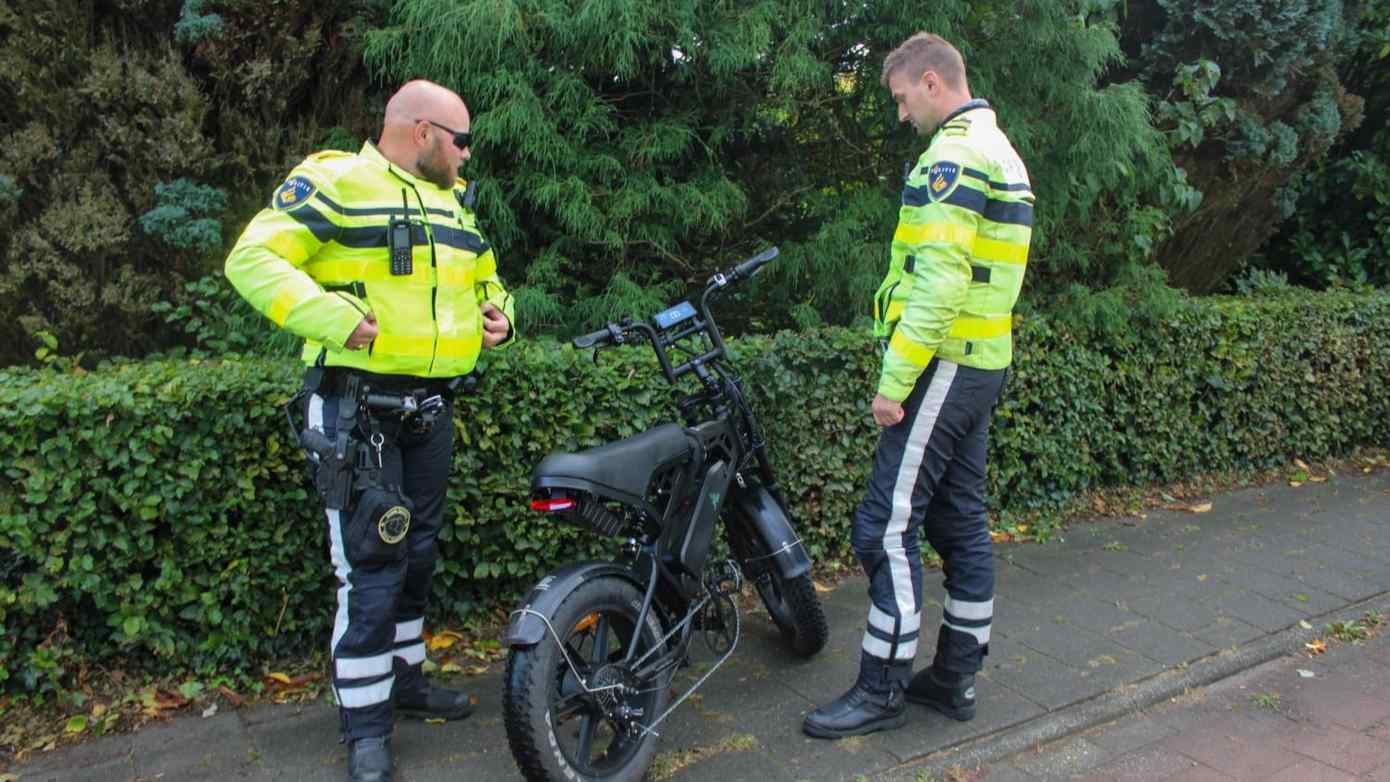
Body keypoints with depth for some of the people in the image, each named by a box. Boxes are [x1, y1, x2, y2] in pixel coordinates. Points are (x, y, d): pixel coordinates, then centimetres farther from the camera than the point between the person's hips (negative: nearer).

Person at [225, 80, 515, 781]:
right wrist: (331, 316, -26)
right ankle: (366, 725, 7)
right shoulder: (335, 182, -8)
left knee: (417, 552, 17)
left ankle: (403, 675, 34)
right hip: (358, 408, -8)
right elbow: (253, 258, -14)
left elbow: (486, 279, 31)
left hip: (432, 409, 8)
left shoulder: (455, 204, 17)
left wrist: (498, 313, 8)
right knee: (371, 564, -7)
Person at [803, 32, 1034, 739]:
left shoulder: (953, 157, -14)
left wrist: (894, 380, -20)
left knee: (887, 526, -5)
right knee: (962, 522, 13)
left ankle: (881, 690, 4)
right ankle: (955, 678, 23)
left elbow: (938, 283, -23)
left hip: (942, 367, -10)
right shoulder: (1001, 151, 18)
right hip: (983, 365, 10)